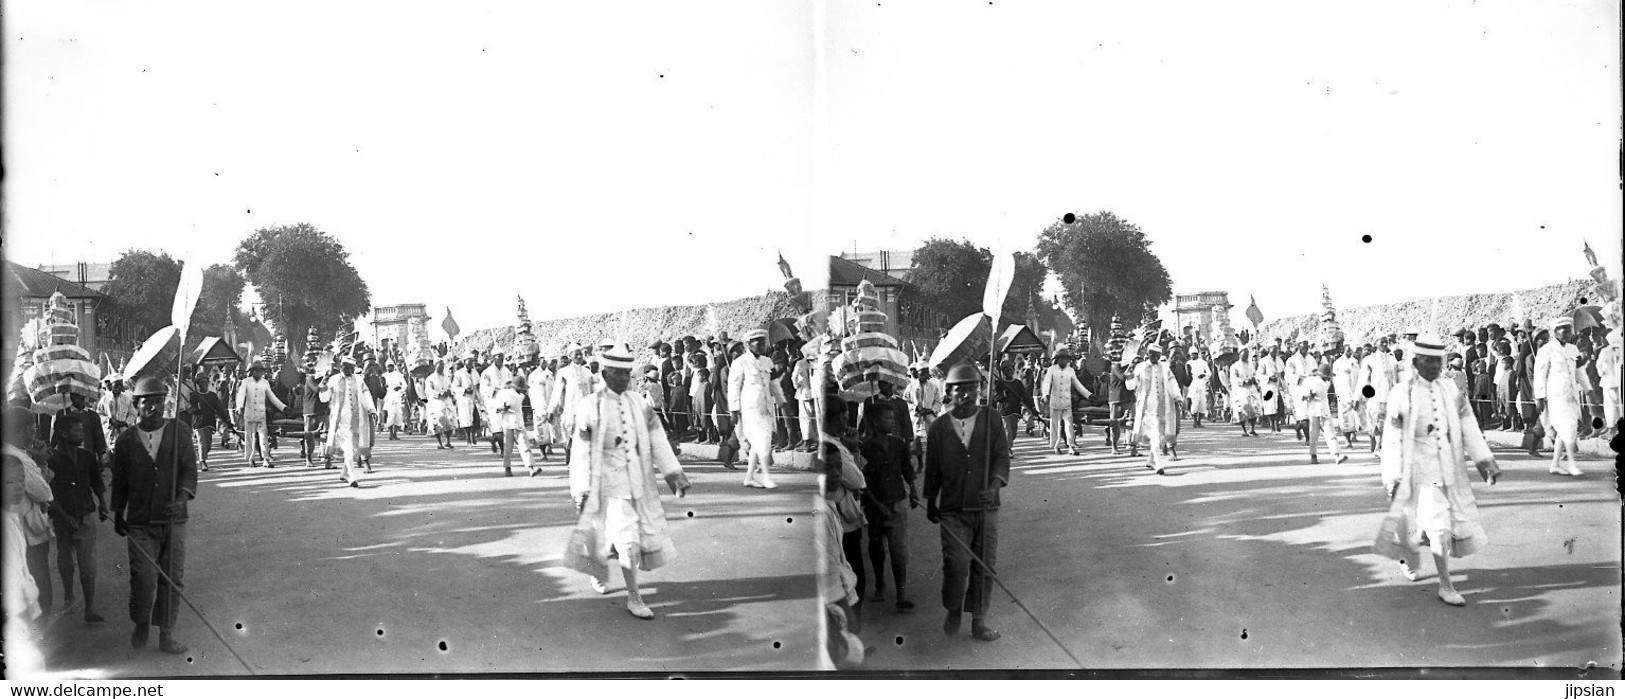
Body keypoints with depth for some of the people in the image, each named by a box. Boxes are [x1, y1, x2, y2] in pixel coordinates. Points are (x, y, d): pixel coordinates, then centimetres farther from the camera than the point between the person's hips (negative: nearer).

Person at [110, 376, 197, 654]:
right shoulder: (126, 440, 2)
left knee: (173, 579, 2)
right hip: (140, 523, -1)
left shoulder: (180, 433, 0)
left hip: (173, 520, 1)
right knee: (144, 579, -7)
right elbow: (119, 481, 11)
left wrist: (182, 498, -22)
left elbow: (190, 470, -5)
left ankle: (166, 634, 15)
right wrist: (118, 516, 16)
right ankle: (140, 625, 20)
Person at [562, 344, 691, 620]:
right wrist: (580, 490, -9)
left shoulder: (639, 402, 7)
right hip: (609, 482, -6)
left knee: (646, 532, 11)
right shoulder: (589, 406, -7)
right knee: (628, 539, -10)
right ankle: (634, 598, 1)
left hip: (639, 480, 6)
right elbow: (580, 450, -7)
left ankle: (600, 569, 37)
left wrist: (674, 473, 1)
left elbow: (657, 439, 8)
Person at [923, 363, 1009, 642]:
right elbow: (932, 469, 10)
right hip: (952, 511, -1)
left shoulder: (991, 421, 2)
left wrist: (994, 485, -24)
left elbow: (1002, 456, -6)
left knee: (985, 566, 4)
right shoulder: (939, 428, 2)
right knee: (956, 565, -10)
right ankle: (953, 611, 16)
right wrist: (931, 503, 16)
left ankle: (978, 620, 19)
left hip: (986, 507, 1)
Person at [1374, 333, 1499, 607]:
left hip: (1450, 469, 6)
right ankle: (1445, 586, 0)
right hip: (1420, 469, -6)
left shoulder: (1450, 391, 6)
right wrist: (1392, 477, -10)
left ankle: (1406, 555, 37)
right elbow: (1392, 439, -7)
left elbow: (1469, 428, 9)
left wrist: (1486, 462, 4)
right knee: (1440, 527, -11)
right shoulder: (1402, 394, -8)